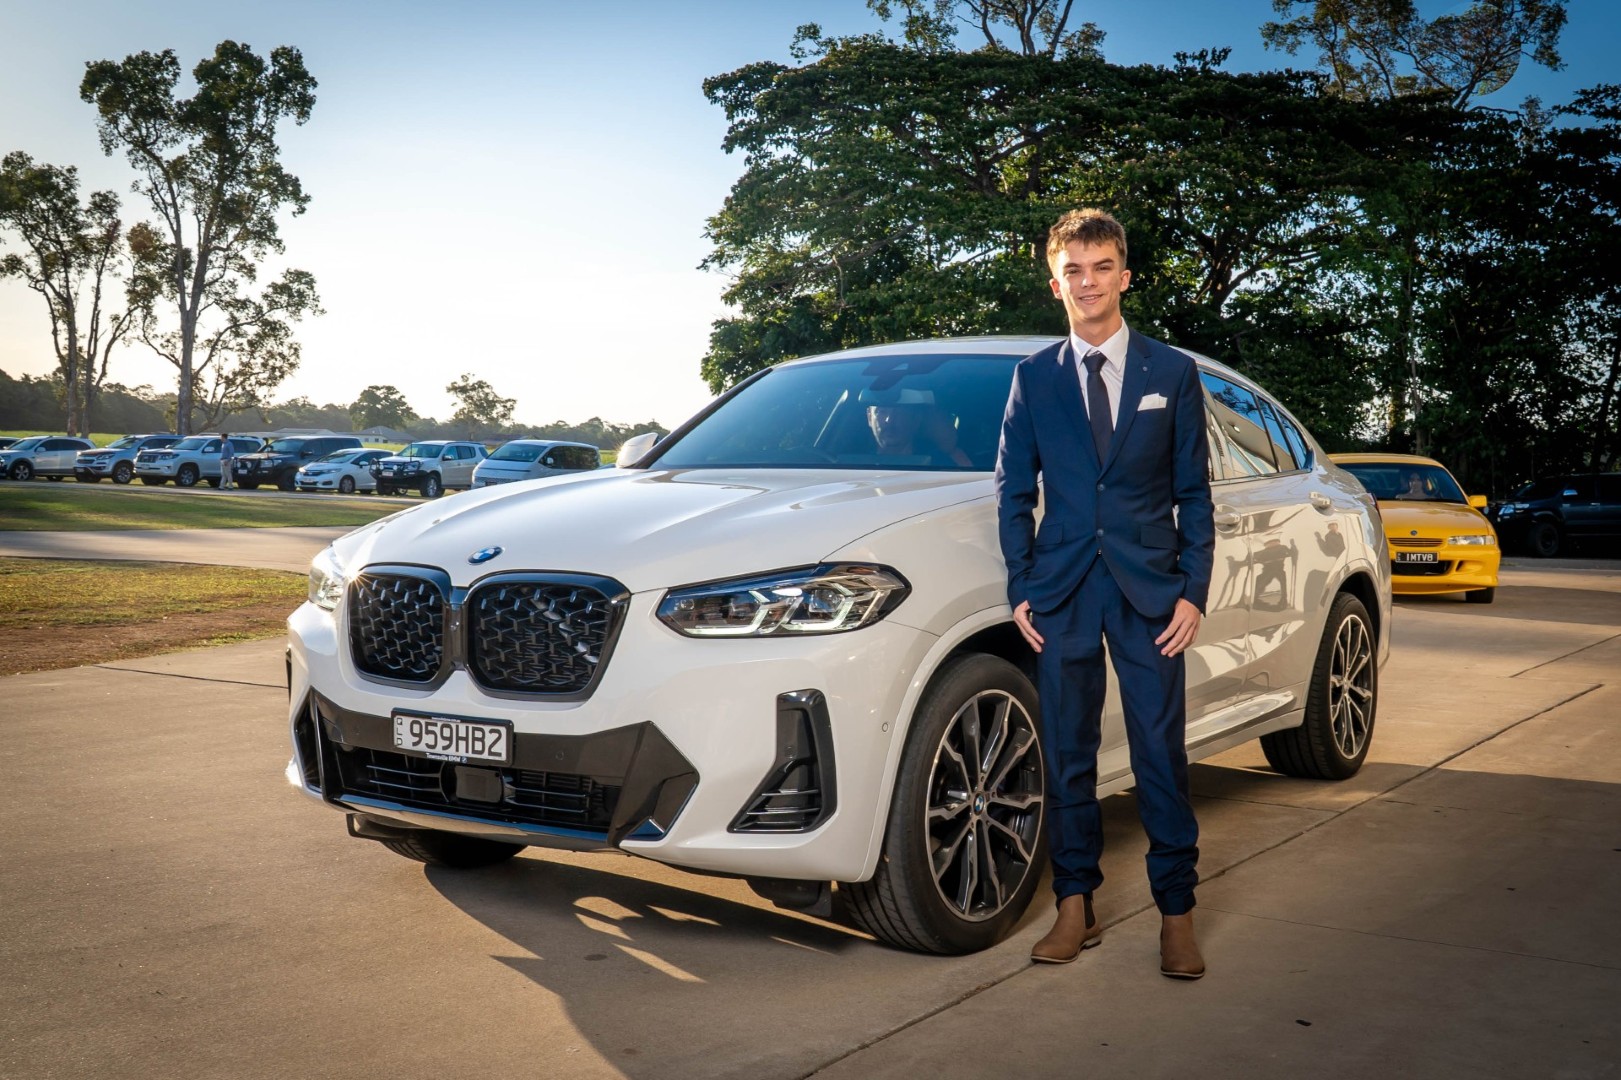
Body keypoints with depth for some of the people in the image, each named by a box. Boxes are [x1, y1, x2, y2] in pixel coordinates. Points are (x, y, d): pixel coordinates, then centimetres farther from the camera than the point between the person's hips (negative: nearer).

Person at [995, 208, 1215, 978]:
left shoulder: (1173, 374, 6)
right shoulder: (1033, 377, 7)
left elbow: (1193, 492, 5)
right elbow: (1014, 489, 8)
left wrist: (1193, 590, -4)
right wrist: (1021, 587, 0)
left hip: (1149, 590, -1)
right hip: (1062, 592, 1)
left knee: (1162, 754, 1)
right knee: (1067, 755, 6)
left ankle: (1176, 912, 13)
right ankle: (1076, 906, 18)